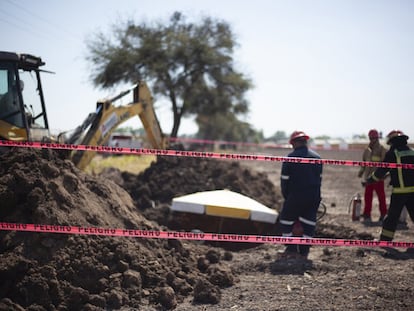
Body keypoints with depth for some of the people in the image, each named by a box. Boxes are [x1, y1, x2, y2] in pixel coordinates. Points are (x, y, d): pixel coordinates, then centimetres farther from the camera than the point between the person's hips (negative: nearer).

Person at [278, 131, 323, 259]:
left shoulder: (291, 158, -8)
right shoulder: (317, 157, 8)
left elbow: (285, 179, -4)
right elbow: (319, 178, 11)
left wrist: (286, 196, 8)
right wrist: (315, 195, 16)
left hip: (296, 196, -5)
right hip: (314, 197, 5)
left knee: (286, 221, 10)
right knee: (308, 223, 10)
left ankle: (291, 249, 9)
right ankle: (304, 252, 11)